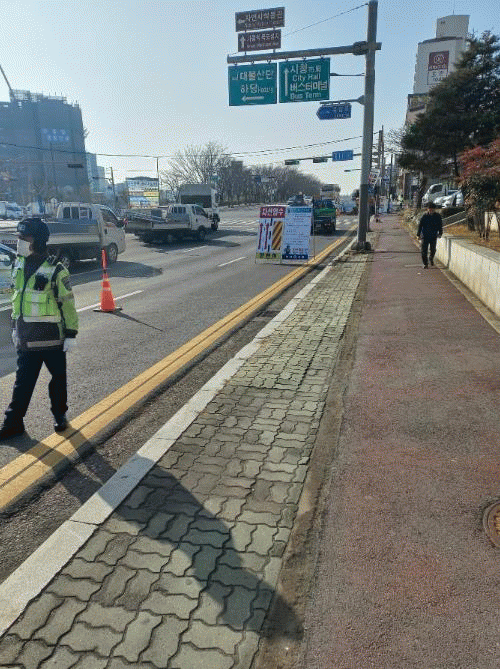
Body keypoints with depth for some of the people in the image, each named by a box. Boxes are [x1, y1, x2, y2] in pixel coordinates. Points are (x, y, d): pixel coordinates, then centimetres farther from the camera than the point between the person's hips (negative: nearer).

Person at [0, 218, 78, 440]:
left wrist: (71, 334, -11)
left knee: (58, 378, 12)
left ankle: (59, 415, 30)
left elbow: (68, 305, -11)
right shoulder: (19, 266, 5)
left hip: (52, 338, -5)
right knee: (22, 381, 10)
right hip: (26, 338, 5)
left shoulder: (55, 271, -15)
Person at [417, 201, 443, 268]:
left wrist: (440, 233, 2)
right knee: (424, 250, -5)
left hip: (433, 236, 1)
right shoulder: (424, 216, -8)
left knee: (433, 250, 9)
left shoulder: (438, 216, -3)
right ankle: (425, 264, 7)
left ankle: (431, 259, 40)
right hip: (425, 236, -1)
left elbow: (440, 226, 7)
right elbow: (420, 225, -2)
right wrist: (418, 234, -3)